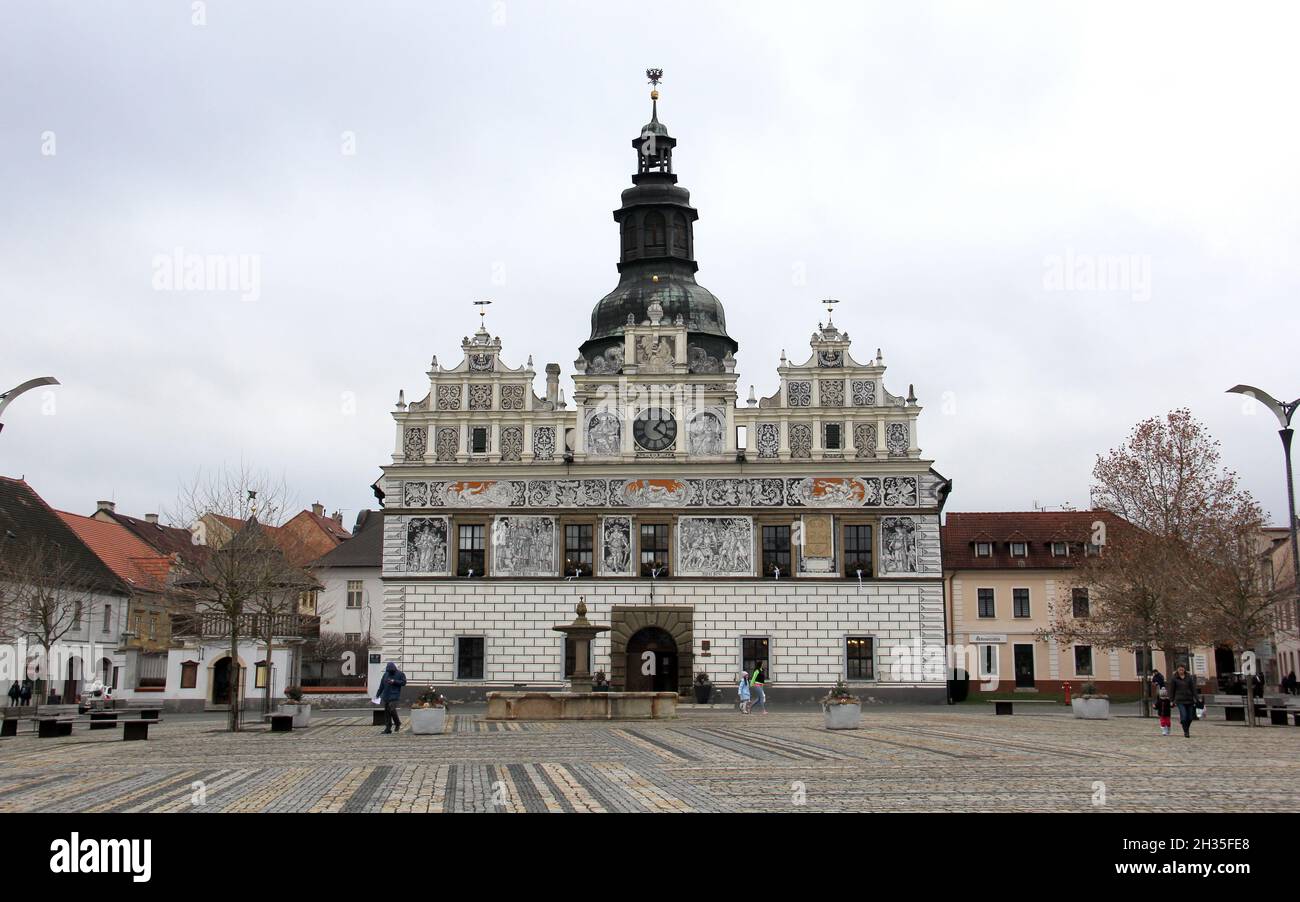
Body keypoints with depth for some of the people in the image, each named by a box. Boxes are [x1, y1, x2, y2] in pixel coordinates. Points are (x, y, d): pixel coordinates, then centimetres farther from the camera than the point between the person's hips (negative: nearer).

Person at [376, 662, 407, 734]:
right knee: (387, 712, 3)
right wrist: (378, 695, 12)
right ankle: (388, 728, 8)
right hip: (386, 696, 5)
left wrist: (394, 681, -14)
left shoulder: (400, 674, 0)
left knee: (392, 709, -18)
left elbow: (404, 682, -5)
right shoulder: (386, 674, 12)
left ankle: (398, 723, 5)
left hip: (394, 696, -5)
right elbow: (381, 685, 15)